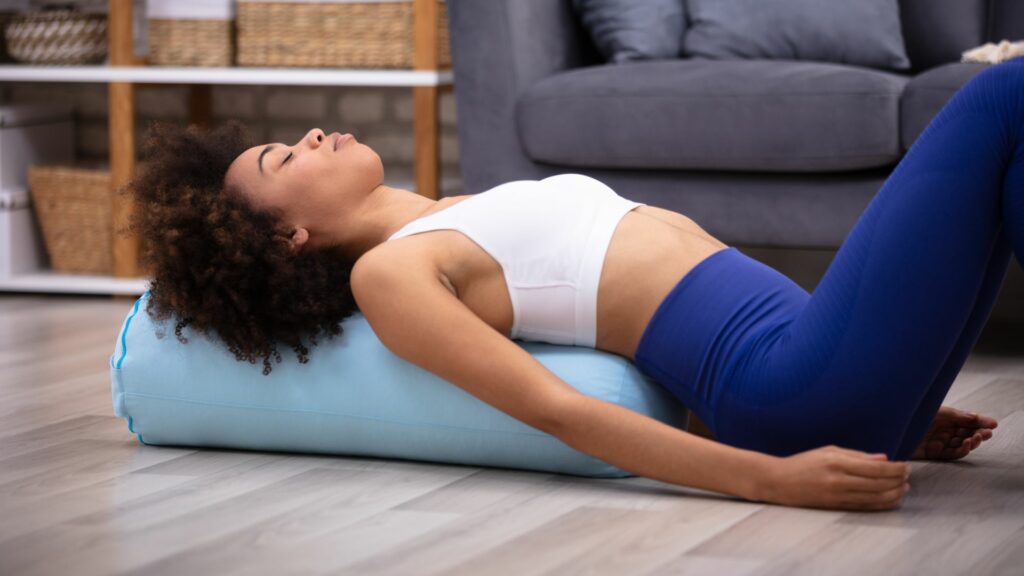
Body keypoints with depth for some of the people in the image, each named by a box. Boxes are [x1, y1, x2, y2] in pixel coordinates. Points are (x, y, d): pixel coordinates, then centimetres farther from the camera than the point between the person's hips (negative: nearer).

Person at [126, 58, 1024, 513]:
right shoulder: (387, 272, -2)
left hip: (812, 338, 9)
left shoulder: (457, 224, 24)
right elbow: (557, 411, -13)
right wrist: (772, 476, -24)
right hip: (798, 383, -9)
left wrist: (887, 409, 21)